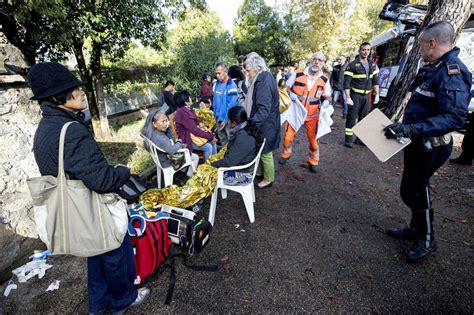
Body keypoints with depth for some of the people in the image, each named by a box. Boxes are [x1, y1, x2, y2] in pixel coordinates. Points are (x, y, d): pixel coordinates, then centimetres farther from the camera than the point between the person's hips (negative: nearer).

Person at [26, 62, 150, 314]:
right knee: (116, 255, 17)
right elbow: (102, 180, -34)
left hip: (74, 212, 9)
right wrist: (124, 171, -14)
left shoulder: (44, 128, 3)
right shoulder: (71, 131, -29)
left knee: (97, 255, 27)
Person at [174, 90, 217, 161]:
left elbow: (197, 123, 13)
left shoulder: (189, 109, 5)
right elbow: (195, 130, -26)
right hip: (187, 140, -9)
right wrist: (210, 136, -21)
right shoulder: (182, 113, -23)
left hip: (192, 135, 9)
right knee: (208, 146, -21)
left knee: (212, 142, -1)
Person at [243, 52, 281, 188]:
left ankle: (268, 179, 26)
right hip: (262, 123, 10)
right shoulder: (263, 78, 7)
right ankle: (259, 172, 42)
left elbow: (264, 108, -30)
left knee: (265, 153, 7)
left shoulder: (264, 81, -24)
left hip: (265, 125, -9)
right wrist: (252, 122, 14)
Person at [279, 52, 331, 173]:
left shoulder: (324, 79, -4)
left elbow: (327, 96, 8)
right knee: (288, 136, 5)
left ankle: (313, 162, 29)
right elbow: (286, 87, 3)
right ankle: (286, 154, 34)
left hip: (313, 115, 1)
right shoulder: (298, 73, -10)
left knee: (313, 139, 8)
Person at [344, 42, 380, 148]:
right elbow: (346, 82, -13)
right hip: (355, 95, -6)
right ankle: (348, 139, 2)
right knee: (351, 117, -5)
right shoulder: (352, 65, -8)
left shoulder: (372, 64, 10)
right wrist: (348, 97, -19)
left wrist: (377, 94, 8)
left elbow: (375, 80, 14)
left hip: (366, 95, 6)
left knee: (363, 117, 10)